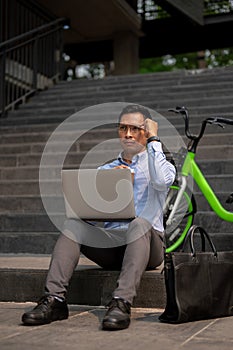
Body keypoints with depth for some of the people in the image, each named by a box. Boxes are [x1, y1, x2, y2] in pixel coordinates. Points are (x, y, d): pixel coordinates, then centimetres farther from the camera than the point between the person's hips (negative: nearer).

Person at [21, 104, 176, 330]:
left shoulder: (157, 162, 11)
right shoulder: (106, 170, 23)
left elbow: (163, 181, -17)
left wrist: (154, 140, -6)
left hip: (146, 245, -3)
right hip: (110, 244, 3)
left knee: (140, 224, -36)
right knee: (73, 224, -23)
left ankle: (122, 303, -45)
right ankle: (54, 299, -30)